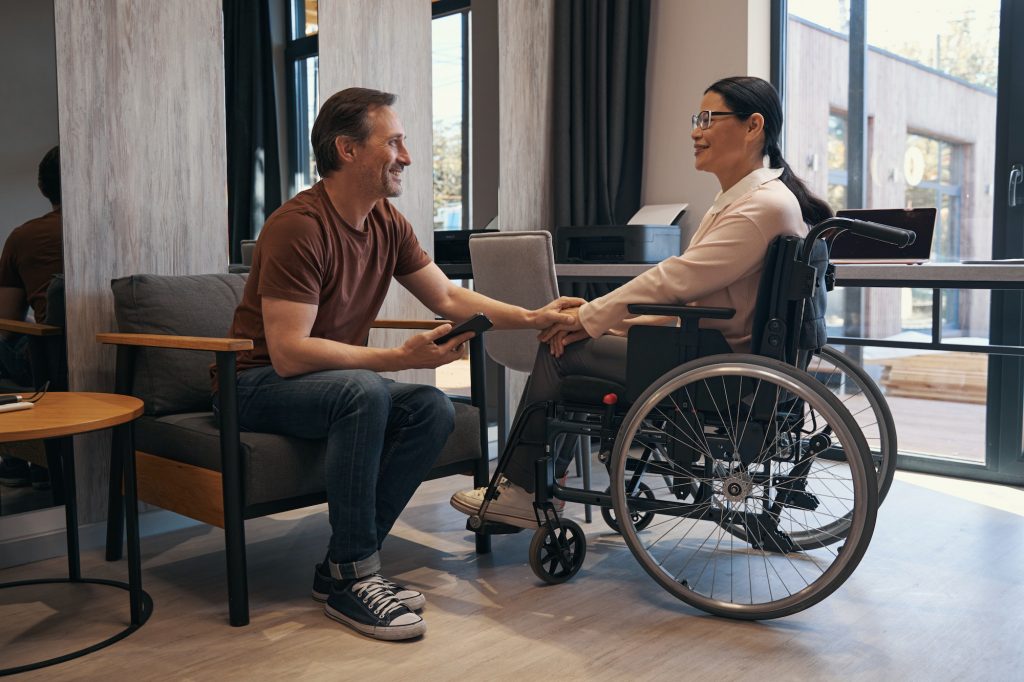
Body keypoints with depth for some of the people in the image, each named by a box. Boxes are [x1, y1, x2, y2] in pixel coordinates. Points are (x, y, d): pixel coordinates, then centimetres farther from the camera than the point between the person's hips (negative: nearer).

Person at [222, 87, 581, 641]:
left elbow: (448, 297, 9)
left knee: (433, 409, -17)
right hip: (258, 383, -7)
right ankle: (352, 575, -22)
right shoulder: (299, 226, -23)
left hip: (337, 380, 8)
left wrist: (533, 318, -2)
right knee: (363, 392, -36)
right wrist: (401, 358, -31)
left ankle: (344, 567, -10)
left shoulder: (387, 223, 2)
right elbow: (289, 353, -28)